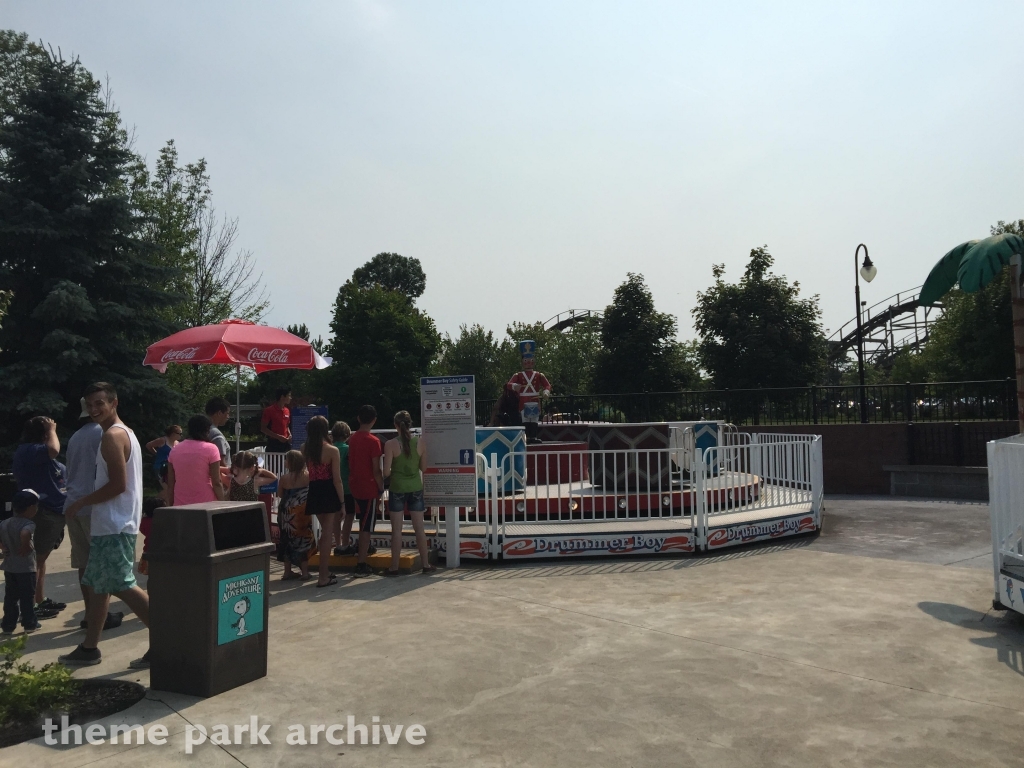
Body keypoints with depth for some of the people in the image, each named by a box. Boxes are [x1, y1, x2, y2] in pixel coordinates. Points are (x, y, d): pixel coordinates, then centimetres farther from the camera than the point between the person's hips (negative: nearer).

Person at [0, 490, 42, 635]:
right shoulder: (28, 524, -18)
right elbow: (24, 534, -38)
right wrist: (26, 547, -23)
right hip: (26, 567, -6)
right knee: (27, 596, 5)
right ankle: (29, 624, 12)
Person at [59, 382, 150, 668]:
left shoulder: (112, 436, -14)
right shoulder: (125, 433, 17)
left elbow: (118, 484, -22)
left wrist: (81, 503, -11)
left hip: (114, 525, -11)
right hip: (111, 524, 11)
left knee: (123, 586, -9)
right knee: (98, 584, 15)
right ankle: (89, 647, 25)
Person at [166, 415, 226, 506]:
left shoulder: (175, 450, 6)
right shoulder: (210, 449, -6)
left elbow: (170, 484, 9)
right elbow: (216, 483, -9)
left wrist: (172, 505, 18)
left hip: (180, 505, 4)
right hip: (206, 504, -4)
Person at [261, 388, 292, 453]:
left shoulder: (287, 411, 12)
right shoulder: (269, 410, -7)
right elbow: (263, 428, -8)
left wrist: (289, 434, 4)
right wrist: (278, 437, -16)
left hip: (286, 444, 6)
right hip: (274, 444, -6)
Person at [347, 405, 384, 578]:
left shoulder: (352, 439, 5)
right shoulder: (373, 441, -15)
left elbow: (350, 464, 11)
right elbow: (376, 470, -16)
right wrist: (381, 489, -6)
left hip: (355, 488, 7)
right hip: (369, 489, -6)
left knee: (363, 524, 23)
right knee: (366, 528, -2)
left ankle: (365, 549, 38)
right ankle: (361, 565, -2)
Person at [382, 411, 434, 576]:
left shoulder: (391, 444, -12)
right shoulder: (419, 442, -3)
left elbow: (386, 471, -12)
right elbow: (423, 466, 5)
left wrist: (385, 476, 10)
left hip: (397, 488, -3)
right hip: (415, 488, 3)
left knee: (396, 530, 5)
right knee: (419, 528, 11)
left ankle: (394, 567, 11)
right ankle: (426, 564, 17)